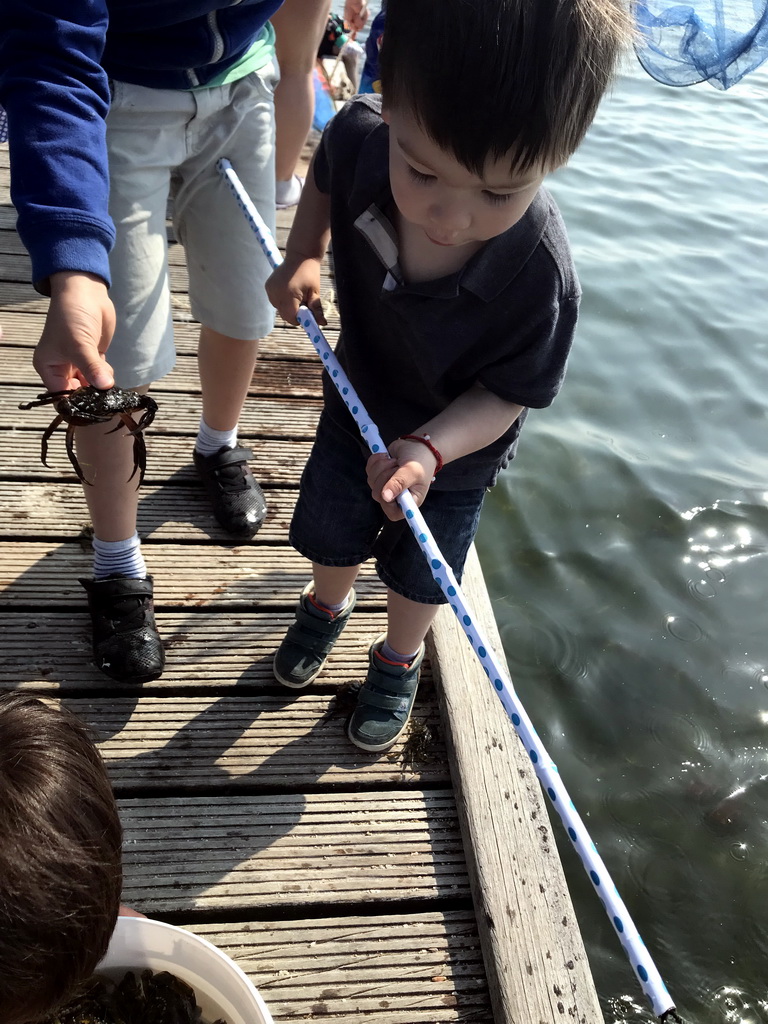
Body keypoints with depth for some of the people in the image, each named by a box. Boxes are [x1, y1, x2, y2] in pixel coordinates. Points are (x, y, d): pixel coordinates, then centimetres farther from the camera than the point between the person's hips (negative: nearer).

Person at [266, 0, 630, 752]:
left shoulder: (539, 274, -39)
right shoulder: (360, 137, -30)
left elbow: (507, 394, -24)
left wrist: (429, 449, -39)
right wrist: (302, 257, -19)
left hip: (455, 449, -3)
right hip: (357, 406, 3)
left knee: (417, 575, 21)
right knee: (330, 534, 26)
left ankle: (399, 661, 54)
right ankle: (327, 606, 61)